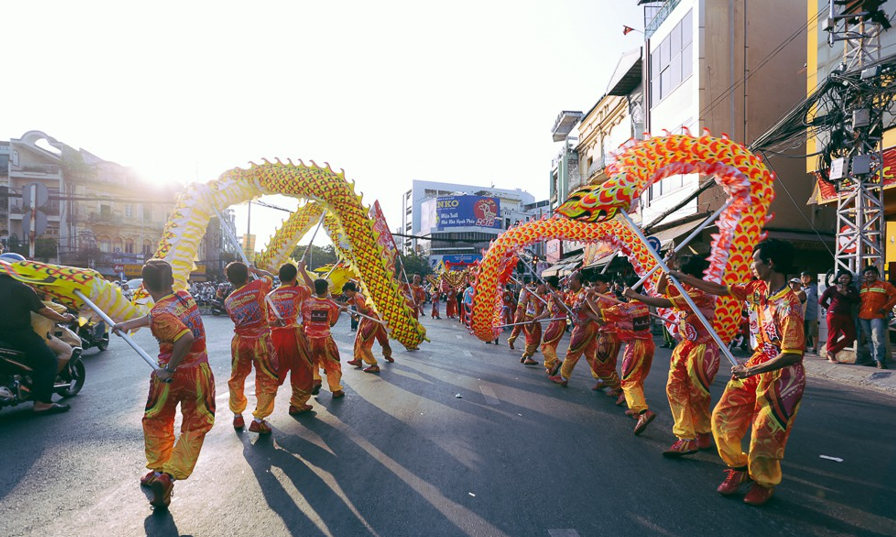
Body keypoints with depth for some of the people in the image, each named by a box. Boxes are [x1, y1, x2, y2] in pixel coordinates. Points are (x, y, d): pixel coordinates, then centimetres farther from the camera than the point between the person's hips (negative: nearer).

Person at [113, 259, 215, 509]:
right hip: (200, 372, 4)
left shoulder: (160, 314, -20)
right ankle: (170, 475, 2)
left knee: (156, 422, 23)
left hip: (172, 375, -4)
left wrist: (169, 369, -23)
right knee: (195, 426, 13)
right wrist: (129, 323, 29)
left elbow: (186, 338, -35)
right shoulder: (185, 297, -1)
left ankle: (158, 470, 34)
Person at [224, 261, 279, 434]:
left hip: (239, 342, 4)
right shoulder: (257, 286, -12)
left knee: (236, 379, 21)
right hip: (261, 341, -4)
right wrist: (254, 270, 20)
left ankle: (237, 416, 33)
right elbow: (270, 276, 7)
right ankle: (258, 420, 6)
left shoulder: (228, 300, -2)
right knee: (267, 380, 7)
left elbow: (236, 319, 10)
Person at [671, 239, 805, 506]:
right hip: (756, 365, 7)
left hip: (782, 375, -7)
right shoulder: (757, 289, -2)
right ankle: (738, 469, 27)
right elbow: (721, 289, 12)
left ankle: (764, 483, 29)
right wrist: (681, 276, 14)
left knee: (765, 434, 2)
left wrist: (750, 371, -22)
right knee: (723, 417, 6)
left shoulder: (788, 306, -26)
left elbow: (792, 355, -27)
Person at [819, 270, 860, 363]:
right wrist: (831, 308, 4)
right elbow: (821, 301, 5)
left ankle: (831, 350, 7)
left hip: (847, 316, 5)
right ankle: (831, 357, 4)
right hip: (834, 315, -5)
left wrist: (845, 293, -9)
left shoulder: (852, 289, 16)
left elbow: (857, 300, -2)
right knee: (833, 336, -4)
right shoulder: (832, 289, 4)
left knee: (851, 335, 0)